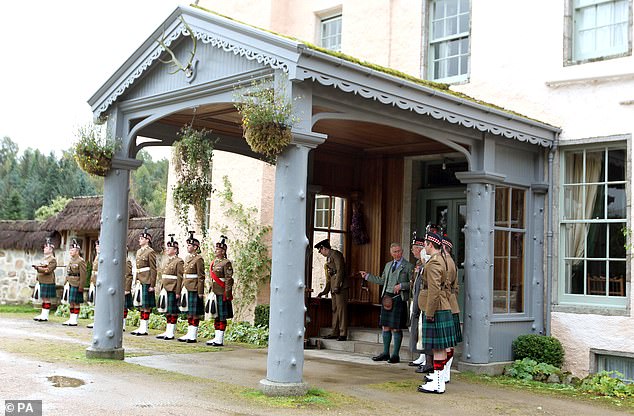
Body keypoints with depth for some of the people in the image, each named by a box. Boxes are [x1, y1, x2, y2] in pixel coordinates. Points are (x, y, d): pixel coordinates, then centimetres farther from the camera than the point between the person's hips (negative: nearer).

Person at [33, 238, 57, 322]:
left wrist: (38, 268, -21)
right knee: (43, 298, 11)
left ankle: (45, 316, -1)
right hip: (42, 281, 9)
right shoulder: (44, 258, 17)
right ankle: (43, 314, 15)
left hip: (48, 282, -9)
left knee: (46, 298, -4)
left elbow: (48, 270, -19)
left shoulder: (52, 260, -11)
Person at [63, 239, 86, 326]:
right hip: (70, 284, 8)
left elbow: (83, 275, -15)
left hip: (76, 285, -8)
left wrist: (81, 286, -18)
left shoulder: (80, 261, -11)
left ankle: (74, 320, 2)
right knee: (71, 302, 11)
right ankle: (71, 319, 18)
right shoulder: (70, 260, 15)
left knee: (76, 303, -3)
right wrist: (65, 282, 17)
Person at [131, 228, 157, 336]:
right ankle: (141, 327, 14)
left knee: (146, 305, -4)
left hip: (146, 282, -8)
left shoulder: (150, 252, -8)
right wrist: (137, 280, 16)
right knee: (141, 305, 10)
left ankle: (144, 329, 0)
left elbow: (153, 269, -12)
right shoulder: (139, 251, 17)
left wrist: (152, 285, -15)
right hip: (140, 282, 8)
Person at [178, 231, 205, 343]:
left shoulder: (198, 259, -10)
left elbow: (201, 277, -12)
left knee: (195, 313, -2)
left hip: (194, 289, -8)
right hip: (187, 289, 8)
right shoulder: (187, 258, 15)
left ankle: (193, 335, 3)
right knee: (188, 312, 12)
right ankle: (189, 334, 18)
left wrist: (200, 292, -15)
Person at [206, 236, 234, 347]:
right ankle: (216, 337, 18)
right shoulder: (214, 262, 15)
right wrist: (210, 291, 18)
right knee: (216, 316, 12)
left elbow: (229, 280, -13)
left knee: (222, 317, -3)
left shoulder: (226, 263, -9)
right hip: (214, 293, 8)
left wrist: (227, 294, -17)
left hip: (222, 293, -8)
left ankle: (220, 340, 0)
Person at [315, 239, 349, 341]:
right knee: (335, 310, 9)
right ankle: (335, 333, 12)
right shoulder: (329, 257, 22)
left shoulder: (336, 254, -6)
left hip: (341, 286, -10)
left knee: (341, 309, -9)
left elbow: (340, 270, -16)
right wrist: (324, 291, 24)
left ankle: (343, 334, -9)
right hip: (334, 287, 10)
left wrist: (337, 286, -21)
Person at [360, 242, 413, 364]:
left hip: (399, 298, -6)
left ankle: (395, 355, 7)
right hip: (387, 297, 6)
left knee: (396, 328, -2)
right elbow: (382, 280, 24)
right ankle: (385, 353, 18)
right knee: (385, 327, 9)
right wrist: (367, 276, 21)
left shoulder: (408, 266, -2)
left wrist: (401, 286, -17)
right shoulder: (388, 265, 17)